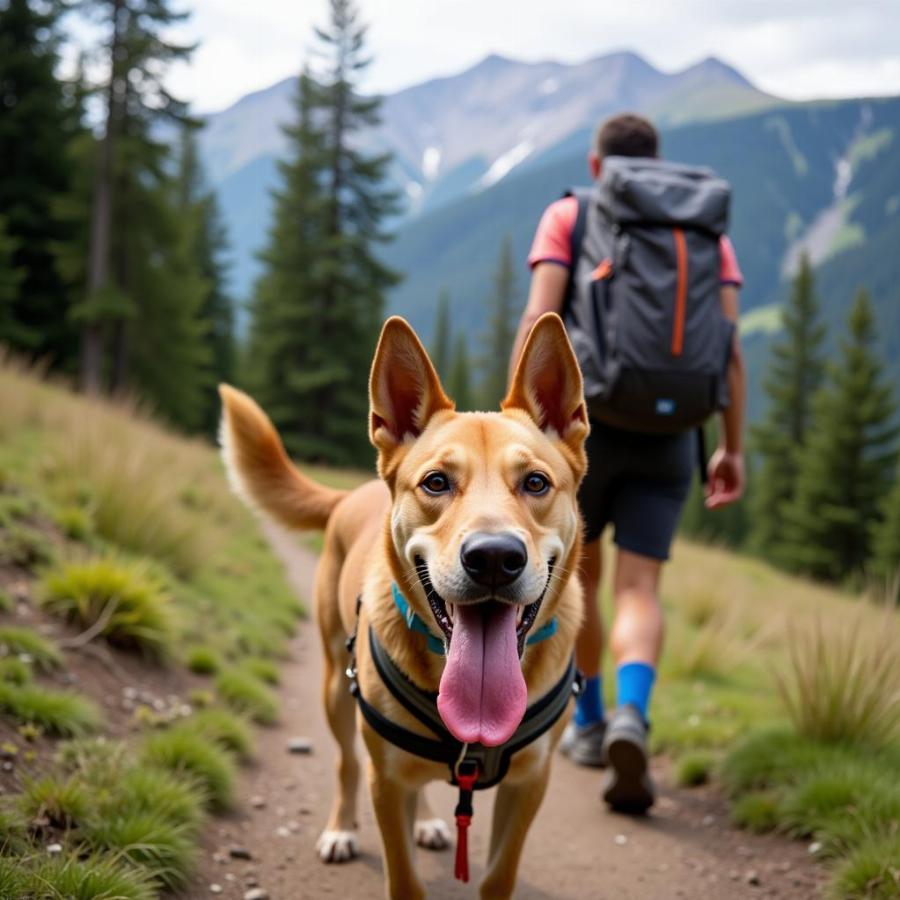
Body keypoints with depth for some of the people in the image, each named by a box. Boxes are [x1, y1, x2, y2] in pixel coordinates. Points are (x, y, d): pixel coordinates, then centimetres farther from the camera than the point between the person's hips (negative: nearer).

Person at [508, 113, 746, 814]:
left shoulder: (567, 216, 5)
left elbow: (538, 319, -10)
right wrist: (733, 449, 5)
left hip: (583, 426, -1)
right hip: (666, 436, 1)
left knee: (578, 571, 21)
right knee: (638, 593, -3)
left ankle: (590, 720, 30)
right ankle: (631, 719, -32)